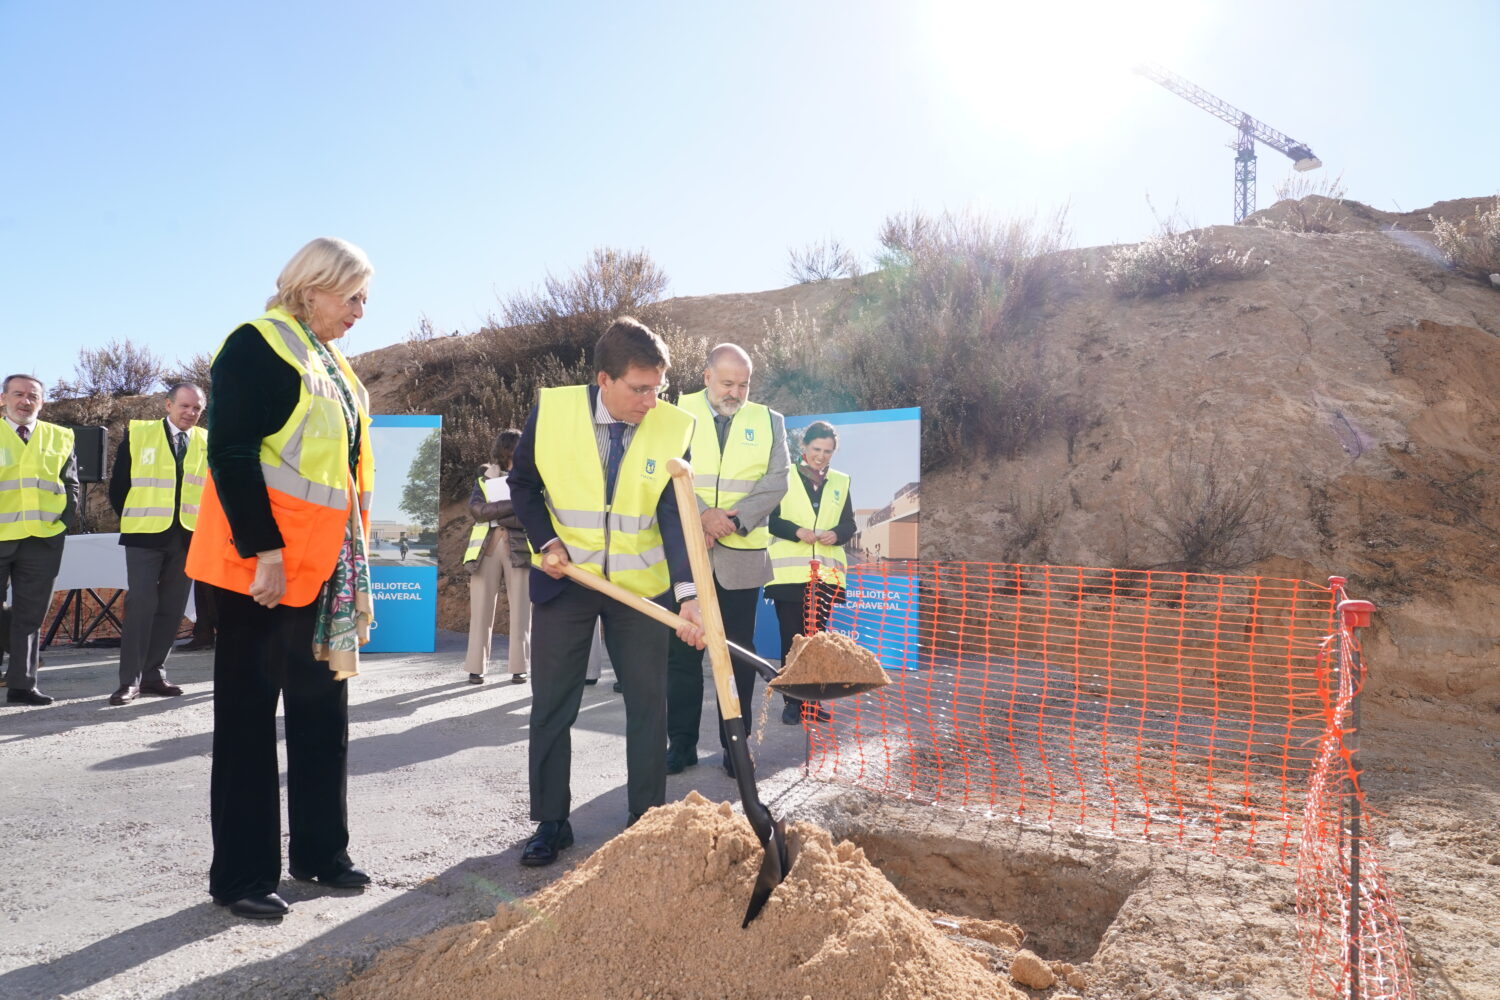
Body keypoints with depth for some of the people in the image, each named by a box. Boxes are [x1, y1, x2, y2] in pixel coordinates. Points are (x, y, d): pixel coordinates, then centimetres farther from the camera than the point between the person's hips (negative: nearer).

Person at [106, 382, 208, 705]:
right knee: (141, 604, -8)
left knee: (172, 608, 6)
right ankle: (130, 679, -3)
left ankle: (153, 674, 15)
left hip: (188, 536, 3)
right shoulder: (138, 433, 1)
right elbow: (119, 482, 4)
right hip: (146, 534, -3)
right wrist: (132, 520, 4)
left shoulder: (207, 442, 7)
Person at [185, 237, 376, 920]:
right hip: (264, 564, -9)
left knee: (321, 710, 13)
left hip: (322, 565, 9)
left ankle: (319, 852, 26)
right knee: (248, 714, 1)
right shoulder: (257, 346, -10)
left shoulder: (330, 363, 16)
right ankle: (240, 875, 12)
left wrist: (350, 558, 18)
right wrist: (262, 549, -23)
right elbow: (230, 452, -18)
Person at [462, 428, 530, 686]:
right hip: (486, 548, 1)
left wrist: (493, 513, -9)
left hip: (519, 548, -1)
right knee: (481, 609, 0)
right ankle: (476, 667, 5)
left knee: (521, 609, -2)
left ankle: (518, 668, 4)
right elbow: (476, 508, -3)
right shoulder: (485, 478, 15)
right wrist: (514, 505, -11)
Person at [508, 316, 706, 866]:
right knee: (551, 705, 6)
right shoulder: (551, 410, -13)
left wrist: (688, 593, -30)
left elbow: (675, 516, -17)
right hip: (563, 579, 0)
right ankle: (550, 821, 22)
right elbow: (523, 484, 2)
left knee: (649, 703, 6)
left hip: (640, 583, 0)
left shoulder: (675, 427, -13)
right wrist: (546, 541, -12)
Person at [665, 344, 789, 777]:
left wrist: (735, 518, -15)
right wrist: (701, 514, -21)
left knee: (738, 654, 5)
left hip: (742, 557, 1)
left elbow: (776, 481, -1)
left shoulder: (768, 421, 9)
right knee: (682, 650, 5)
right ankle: (681, 741, 16)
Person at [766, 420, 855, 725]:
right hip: (789, 572, -3)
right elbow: (769, 517, -4)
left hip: (826, 573, 3)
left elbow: (849, 524, 11)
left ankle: (812, 699, 16)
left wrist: (836, 534, -11)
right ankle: (792, 701, 7)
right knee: (792, 637, 0)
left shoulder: (841, 482, 13)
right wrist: (797, 531, -20)